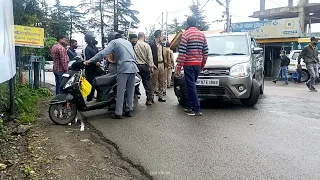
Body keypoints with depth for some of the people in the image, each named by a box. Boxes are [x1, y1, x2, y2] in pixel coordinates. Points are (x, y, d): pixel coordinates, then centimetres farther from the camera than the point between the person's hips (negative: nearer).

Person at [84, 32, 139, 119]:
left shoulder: (114, 42, 5)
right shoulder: (128, 42, 25)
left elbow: (103, 53, -7)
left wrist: (90, 60, -7)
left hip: (123, 68, -6)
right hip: (133, 68, 6)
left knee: (120, 92, -2)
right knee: (130, 91, 11)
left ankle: (118, 113, 1)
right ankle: (129, 110, 16)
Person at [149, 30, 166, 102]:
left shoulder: (161, 45, 17)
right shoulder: (152, 44, -7)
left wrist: (164, 63, 12)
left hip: (161, 64, 7)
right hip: (156, 65, -7)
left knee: (161, 82, 9)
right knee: (154, 83, -4)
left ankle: (160, 96, 16)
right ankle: (151, 96, 4)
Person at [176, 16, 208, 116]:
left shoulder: (186, 34, -8)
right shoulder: (202, 35, 11)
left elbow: (182, 52, -14)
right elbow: (205, 52, 11)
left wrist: (179, 66, -11)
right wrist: (203, 64, 21)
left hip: (189, 64, -6)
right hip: (198, 64, 6)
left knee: (191, 86, -3)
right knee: (191, 85, 15)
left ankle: (196, 109, -4)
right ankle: (189, 106, 21)